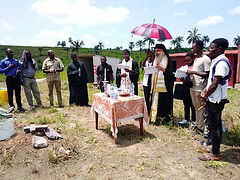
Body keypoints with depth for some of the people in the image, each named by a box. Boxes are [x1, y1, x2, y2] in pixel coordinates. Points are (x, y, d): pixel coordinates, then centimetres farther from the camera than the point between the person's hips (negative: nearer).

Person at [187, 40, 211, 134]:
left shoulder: (205, 59, -12)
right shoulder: (196, 59, 16)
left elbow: (207, 74, -17)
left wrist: (193, 72, -19)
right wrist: (188, 72, 4)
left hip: (200, 88, -9)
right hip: (193, 87, 9)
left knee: (201, 108, 1)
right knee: (196, 107, 16)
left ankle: (201, 128, 12)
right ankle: (197, 124, 29)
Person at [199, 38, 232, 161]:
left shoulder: (221, 62, -19)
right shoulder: (216, 61, 14)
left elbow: (215, 84, -23)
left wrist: (205, 97, -11)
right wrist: (205, 91, 9)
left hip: (216, 100, -10)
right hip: (215, 99, 10)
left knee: (213, 126, -1)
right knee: (216, 125, 17)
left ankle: (214, 154, 13)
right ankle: (216, 150, 31)